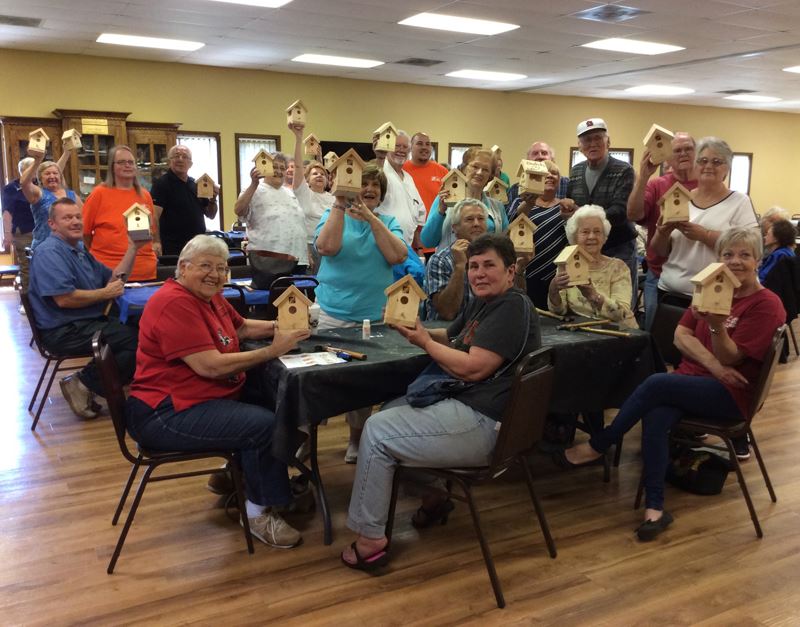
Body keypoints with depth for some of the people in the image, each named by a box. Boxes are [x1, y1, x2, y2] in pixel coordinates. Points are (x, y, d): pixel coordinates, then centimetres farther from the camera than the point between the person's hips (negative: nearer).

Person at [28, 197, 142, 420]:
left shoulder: (80, 250, 18)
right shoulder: (50, 252, -13)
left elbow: (114, 279, 18)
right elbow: (64, 299, -24)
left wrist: (132, 248, 9)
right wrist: (105, 294, -11)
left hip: (89, 322, 10)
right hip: (64, 331, -10)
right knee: (137, 341, -20)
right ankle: (84, 384, -8)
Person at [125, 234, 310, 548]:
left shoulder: (210, 296, 11)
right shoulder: (175, 303, -20)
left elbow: (242, 327, 25)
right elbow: (210, 366, -26)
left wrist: (279, 326, 4)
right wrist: (272, 350, -22)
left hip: (208, 397, 10)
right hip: (166, 414, -10)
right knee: (265, 424, -20)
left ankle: (235, 474, 20)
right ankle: (259, 513, -1)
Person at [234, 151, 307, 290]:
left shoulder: (290, 193, 23)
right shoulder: (256, 190, 1)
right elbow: (238, 210, -16)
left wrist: (307, 252, 17)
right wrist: (254, 184, -21)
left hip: (296, 259, 7)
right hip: (267, 259, -6)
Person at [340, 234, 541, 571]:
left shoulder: (513, 308, -17)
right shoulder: (483, 303, 14)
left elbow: (474, 368, -23)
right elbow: (452, 338, 24)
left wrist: (424, 342, -10)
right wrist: (417, 330, 3)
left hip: (485, 425, -11)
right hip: (466, 404, 11)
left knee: (377, 431, -9)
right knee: (391, 409, 23)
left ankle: (370, 539, 0)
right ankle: (435, 497, 25)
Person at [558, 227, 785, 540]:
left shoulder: (766, 304, -6)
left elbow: (730, 358, -13)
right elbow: (681, 335, 3)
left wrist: (716, 325, -32)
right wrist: (713, 364, -14)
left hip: (730, 394, -5)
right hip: (692, 380, 5)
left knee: (656, 383, -30)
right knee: (655, 417, -29)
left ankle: (597, 446, -14)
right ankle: (655, 507, -27)